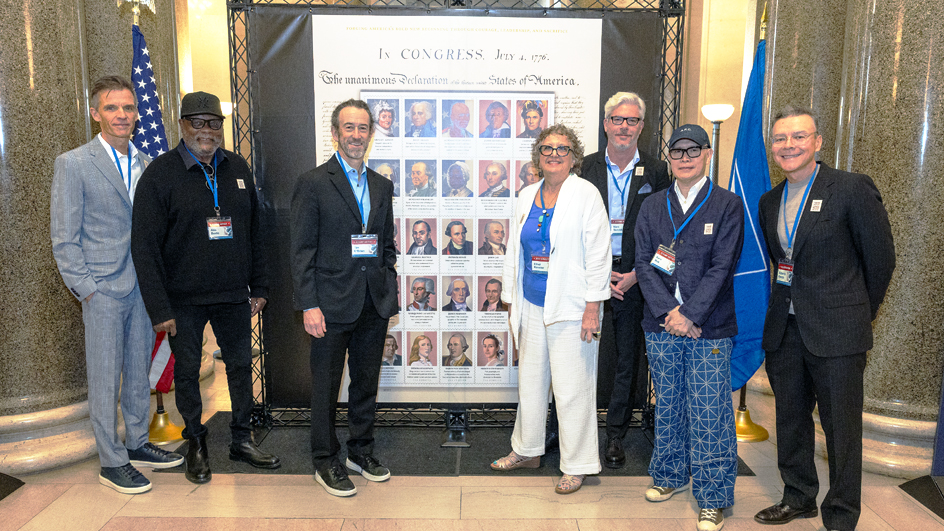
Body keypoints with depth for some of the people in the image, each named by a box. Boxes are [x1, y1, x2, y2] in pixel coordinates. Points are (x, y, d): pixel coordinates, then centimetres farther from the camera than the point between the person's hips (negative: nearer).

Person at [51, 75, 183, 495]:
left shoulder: (145, 164, 10)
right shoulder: (73, 164, -5)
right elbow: (64, 239, -7)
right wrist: (86, 288, -11)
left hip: (143, 287, 5)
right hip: (104, 290, -5)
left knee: (140, 371, 14)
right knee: (105, 378, 3)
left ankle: (137, 444, 29)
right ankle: (112, 462, 15)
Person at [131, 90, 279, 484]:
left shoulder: (237, 168, 7)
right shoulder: (160, 174, -7)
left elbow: (254, 233, 11)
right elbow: (144, 247, -9)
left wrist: (259, 286, 9)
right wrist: (159, 308, -14)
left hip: (233, 294, 4)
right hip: (184, 299, -3)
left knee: (241, 366, 11)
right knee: (187, 372, 9)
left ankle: (242, 440, 27)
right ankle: (196, 444, 28)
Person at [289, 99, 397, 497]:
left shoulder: (382, 186, 11)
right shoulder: (313, 183, -5)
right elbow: (302, 251, -8)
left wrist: (390, 292, 7)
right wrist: (308, 305, -13)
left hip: (375, 306, 5)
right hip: (333, 305, -5)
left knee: (366, 383, 16)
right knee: (326, 387, 7)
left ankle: (361, 452, 33)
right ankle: (325, 462, 23)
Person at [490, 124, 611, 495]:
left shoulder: (586, 195, -6)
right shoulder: (527, 197, 11)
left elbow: (598, 255, -9)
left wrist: (592, 307, -13)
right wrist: (511, 301, 13)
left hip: (570, 308, -6)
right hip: (531, 306, 6)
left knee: (571, 389, 0)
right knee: (529, 381, 16)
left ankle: (576, 465, 16)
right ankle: (527, 450, 34)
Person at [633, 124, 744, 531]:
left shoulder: (728, 206, 0)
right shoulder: (652, 206, 9)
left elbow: (721, 268, -7)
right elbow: (644, 264, 2)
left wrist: (690, 314, -15)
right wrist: (669, 312, -10)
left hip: (709, 328, -3)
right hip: (661, 325, 3)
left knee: (709, 413, 0)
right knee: (667, 404, 15)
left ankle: (713, 498, 15)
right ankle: (671, 474, 34)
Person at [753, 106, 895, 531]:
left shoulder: (853, 189, -9)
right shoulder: (769, 202, 9)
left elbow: (881, 257, -3)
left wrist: (858, 314, 5)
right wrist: (787, 305, 12)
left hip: (837, 333, -6)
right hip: (784, 330, 6)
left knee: (842, 426, 3)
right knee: (790, 418, 16)